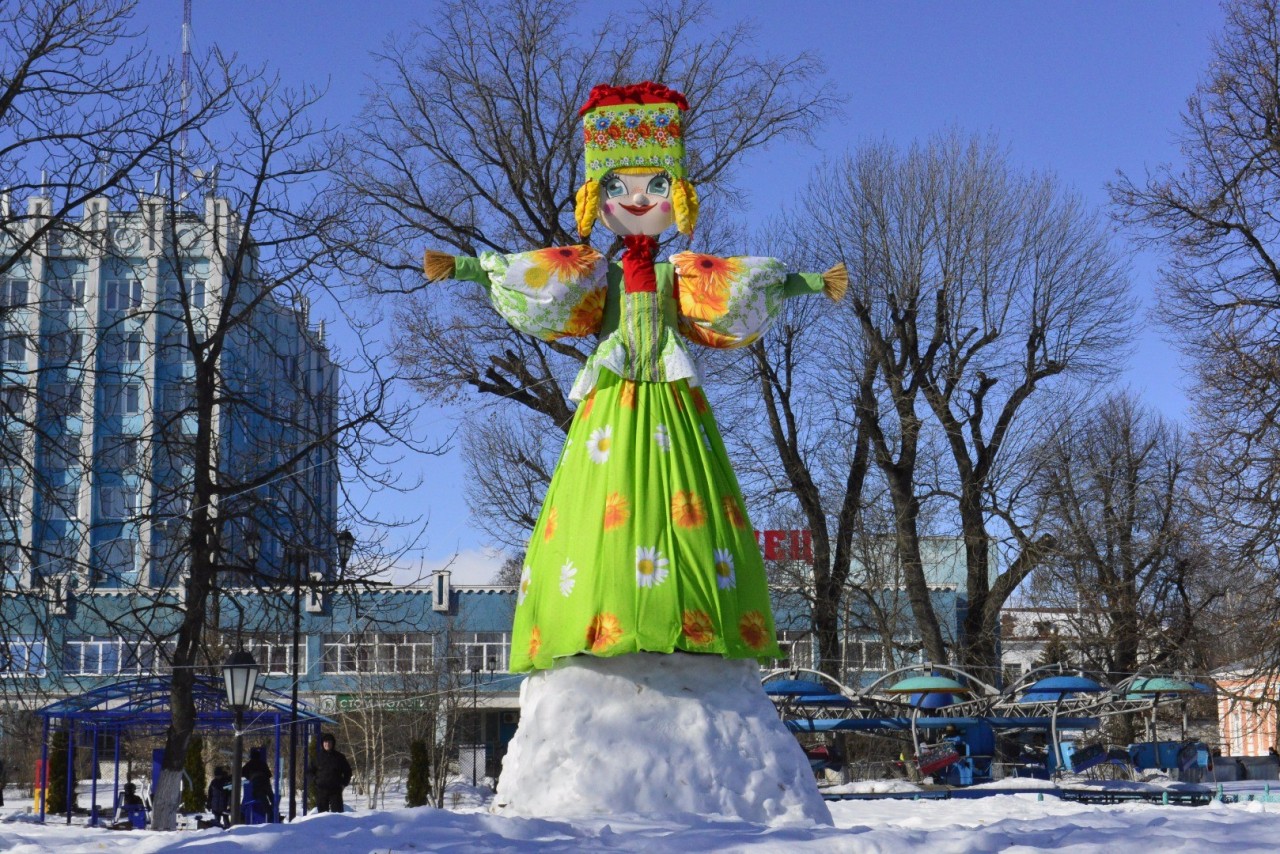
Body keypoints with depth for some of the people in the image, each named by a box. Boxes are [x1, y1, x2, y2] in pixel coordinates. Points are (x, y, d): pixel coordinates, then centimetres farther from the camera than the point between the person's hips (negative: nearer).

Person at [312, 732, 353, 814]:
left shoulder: (339, 756, 4)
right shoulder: (318, 756, 6)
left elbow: (347, 770, 13)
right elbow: (311, 770, 17)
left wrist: (344, 783, 4)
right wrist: (315, 781, 6)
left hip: (335, 789, -1)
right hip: (321, 789, 1)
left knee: (337, 811, -5)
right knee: (322, 810, 2)